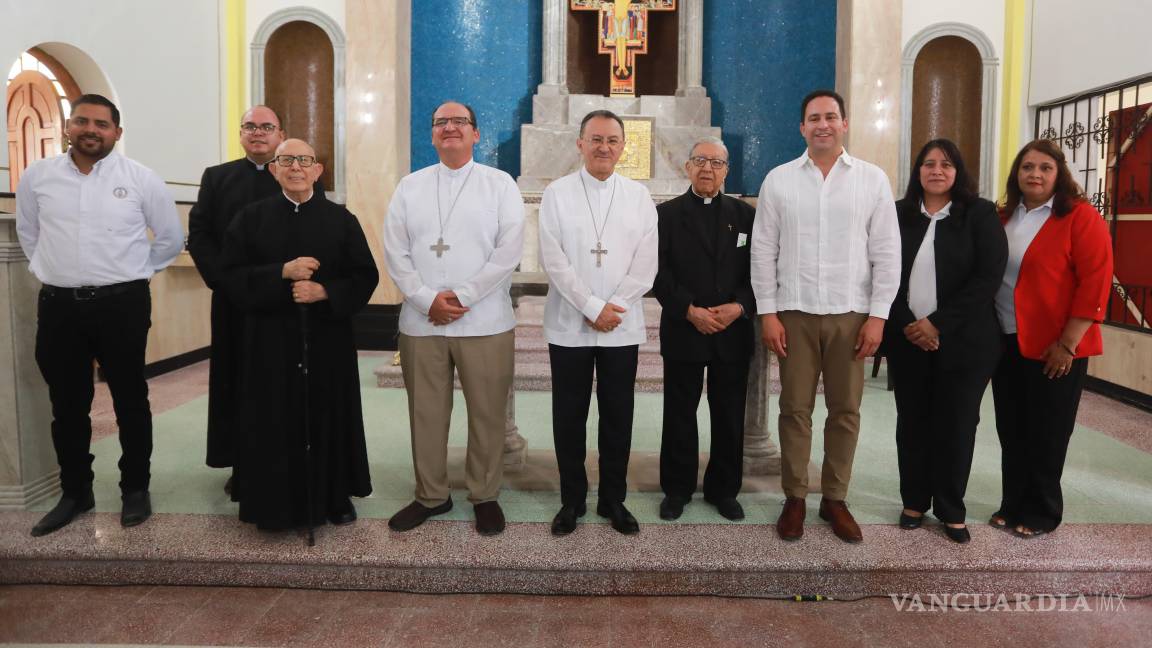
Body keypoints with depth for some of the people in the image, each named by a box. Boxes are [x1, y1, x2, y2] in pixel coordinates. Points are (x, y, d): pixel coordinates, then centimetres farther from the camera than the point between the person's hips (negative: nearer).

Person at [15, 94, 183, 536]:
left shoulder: (141, 179, -3)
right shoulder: (36, 177, 4)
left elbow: (171, 238, 7)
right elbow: (27, 232, 20)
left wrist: (134, 273, 8)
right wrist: (51, 270, 13)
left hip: (122, 305, -2)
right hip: (58, 306, 3)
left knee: (130, 401, 8)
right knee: (67, 406, 11)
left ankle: (136, 489, 22)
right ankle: (75, 493, 27)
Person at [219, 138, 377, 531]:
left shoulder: (341, 219, 4)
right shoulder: (251, 218, 4)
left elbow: (365, 276, 1)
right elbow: (231, 276, -3)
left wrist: (325, 292, -16)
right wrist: (282, 272, -17)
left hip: (328, 340, 0)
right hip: (270, 341, 0)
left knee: (329, 418, 8)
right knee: (275, 422, 4)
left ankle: (336, 496, 23)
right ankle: (276, 502, 18)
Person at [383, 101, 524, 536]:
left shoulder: (500, 184, 2)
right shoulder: (410, 187, 10)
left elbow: (509, 250, -8)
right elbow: (395, 252, 3)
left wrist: (462, 297, -13)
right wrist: (428, 301, -11)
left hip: (485, 322, -2)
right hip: (420, 321, 3)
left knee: (487, 414, 5)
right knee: (425, 413, 10)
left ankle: (485, 496, 21)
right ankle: (430, 495, 26)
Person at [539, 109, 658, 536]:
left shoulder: (639, 196, 6)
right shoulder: (557, 193, 1)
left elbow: (646, 263, 0)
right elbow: (553, 259, -7)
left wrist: (614, 307, -11)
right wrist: (593, 308, -13)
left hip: (623, 327, 1)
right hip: (568, 325, -1)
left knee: (618, 416, 8)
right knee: (569, 416, 6)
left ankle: (614, 500, 21)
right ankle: (571, 500, 20)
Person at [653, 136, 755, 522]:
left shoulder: (745, 214, 8)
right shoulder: (667, 214, 3)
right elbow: (659, 272, -4)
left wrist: (739, 307, -12)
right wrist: (689, 311, -15)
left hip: (734, 333, 2)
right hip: (682, 331, -1)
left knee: (729, 417, 9)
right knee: (680, 415, 8)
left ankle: (724, 489, 23)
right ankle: (677, 489, 21)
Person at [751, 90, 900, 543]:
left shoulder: (872, 179, 3)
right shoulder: (779, 179, 3)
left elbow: (886, 253, 2)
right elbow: (763, 250, 2)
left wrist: (878, 316, -4)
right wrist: (767, 313, -3)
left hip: (850, 314, 1)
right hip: (794, 313, 0)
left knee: (845, 410, 8)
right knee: (795, 409, 6)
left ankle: (835, 498, 21)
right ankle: (794, 498, 18)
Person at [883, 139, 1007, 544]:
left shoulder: (980, 214, 0)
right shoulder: (898, 215, 6)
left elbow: (989, 276, -9)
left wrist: (938, 324, -15)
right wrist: (906, 325, -10)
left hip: (963, 341, -2)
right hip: (907, 340, 2)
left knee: (956, 426, 5)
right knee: (912, 423, 9)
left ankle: (951, 512, 19)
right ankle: (914, 502, 24)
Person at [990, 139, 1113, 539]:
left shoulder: (1081, 217, -8)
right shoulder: (1004, 218, 10)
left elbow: (1095, 282, -13)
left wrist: (1067, 343, -16)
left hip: (1054, 348, -5)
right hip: (1005, 343, 5)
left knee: (1046, 434, 6)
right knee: (1011, 430, 12)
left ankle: (1041, 513, 21)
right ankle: (1013, 505, 26)